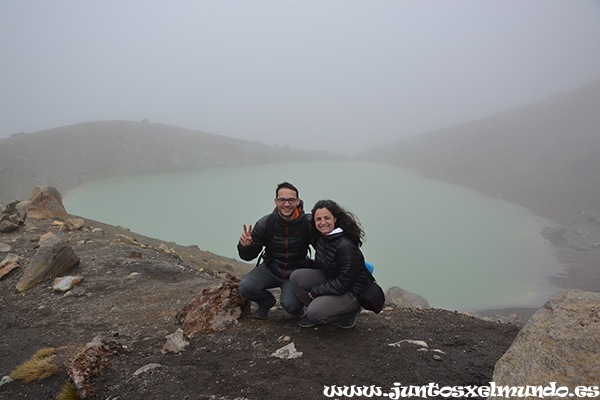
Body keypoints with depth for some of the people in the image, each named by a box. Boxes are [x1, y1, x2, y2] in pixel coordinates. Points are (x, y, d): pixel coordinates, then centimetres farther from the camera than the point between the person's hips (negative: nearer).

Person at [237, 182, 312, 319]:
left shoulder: (308, 223, -16)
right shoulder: (264, 224, -13)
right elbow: (248, 256, -5)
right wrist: (245, 246, -27)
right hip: (270, 269, 2)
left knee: (290, 305, -26)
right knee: (245, 287, -22)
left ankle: (297, 306, 15)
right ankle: (267, 301, 13)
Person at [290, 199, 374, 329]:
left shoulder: (347, 246, -29)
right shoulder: (320, 237, -2)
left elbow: (344, 283, -25)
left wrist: (316, 291, -16)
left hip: (352, 290, -8)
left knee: (315, 312, -23)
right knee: (296, 276, -8)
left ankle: (350, 312, 3)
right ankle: (315, 313, 10)